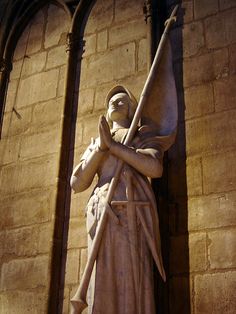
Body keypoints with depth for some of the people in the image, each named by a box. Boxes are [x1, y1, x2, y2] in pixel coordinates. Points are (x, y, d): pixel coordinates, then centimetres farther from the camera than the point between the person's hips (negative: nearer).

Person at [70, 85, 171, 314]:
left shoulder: (144, 135, 18)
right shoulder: (95, 145, 30)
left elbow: (155, 168, -5)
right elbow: (77, 184, 13)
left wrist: (113, 144, -2)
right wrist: (102, 147, 2)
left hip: (132, 213, -3)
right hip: (102, 216, 4)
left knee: (132, 285, -12)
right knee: (103, 287, -6)